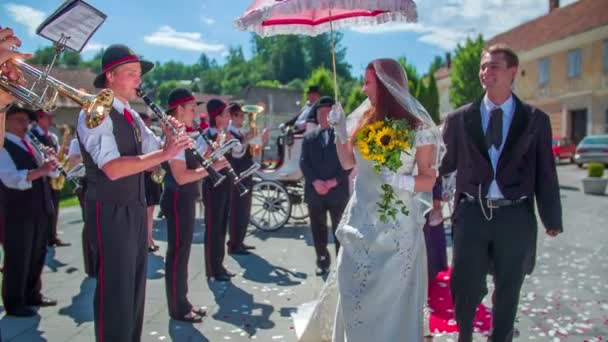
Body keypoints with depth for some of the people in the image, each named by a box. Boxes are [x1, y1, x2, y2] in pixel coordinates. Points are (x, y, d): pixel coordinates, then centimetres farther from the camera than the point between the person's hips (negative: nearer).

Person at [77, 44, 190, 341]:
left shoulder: (131, 116, 13)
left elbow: (156, 151, 14)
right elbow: (113, 168, -27)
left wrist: (171, 139, -7)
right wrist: (164, 154, -29)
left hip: (135, 208, 9)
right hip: (110, 212, -9)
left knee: (135, 285, 17)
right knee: (115, 288, 0)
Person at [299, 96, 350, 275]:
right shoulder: (309, 137, 12)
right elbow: (303, 161, 3)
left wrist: (334, 181, -15)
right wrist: (315, 181, -13)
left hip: (337, 191, -3)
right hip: (314, 192, 3)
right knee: (318, 229, 9)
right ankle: (322, 261, 21)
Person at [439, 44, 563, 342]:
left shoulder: (535, 119, 2)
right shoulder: (459, 119, 2)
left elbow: (545, 172, 4)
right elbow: (443, 163, 5)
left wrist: (552, 219, 6)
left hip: (515, 216, 0)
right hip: (472, 213, 0)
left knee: (508, 290, 14)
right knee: (464, 287, 6)